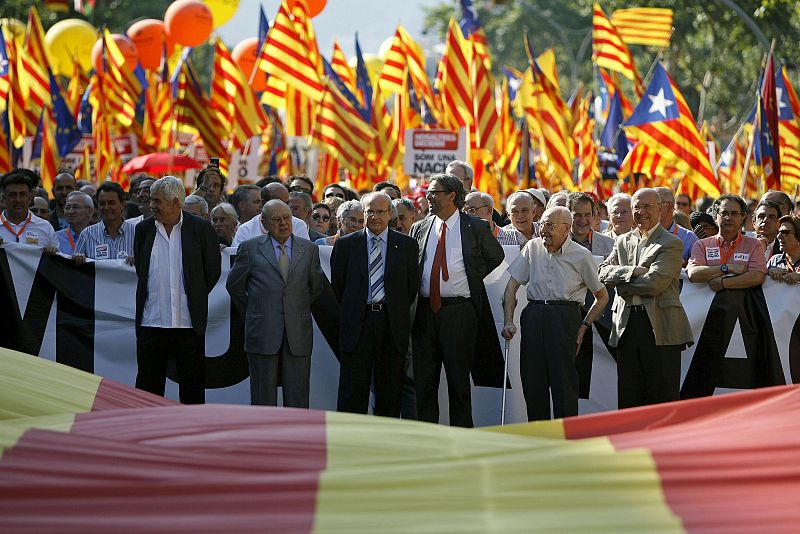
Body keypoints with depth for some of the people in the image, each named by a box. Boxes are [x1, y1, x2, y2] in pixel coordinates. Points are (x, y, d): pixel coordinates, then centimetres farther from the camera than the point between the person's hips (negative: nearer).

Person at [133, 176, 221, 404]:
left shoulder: (200, 228, -1)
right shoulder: (144, 229, 7)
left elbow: (213, 271, 5)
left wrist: (194, 300, 7)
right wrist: (155, 298, 12)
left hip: (188, 323, -2)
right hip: (152, 323, 2)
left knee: (192, 384, 3)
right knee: (148, 383, 4)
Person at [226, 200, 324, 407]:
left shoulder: (309, 250, 10)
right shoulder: (250, 249, 4)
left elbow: (316, 288, 19)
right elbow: (234, 285, 12)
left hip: (298, 334, 1)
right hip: (263, 334, -1)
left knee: (297, 396, 0)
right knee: (263, 397, 0)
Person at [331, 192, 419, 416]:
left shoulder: (407, 245, 7)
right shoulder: (346, 244, 7)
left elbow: (412, 284, 9)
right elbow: (337, 284, 10)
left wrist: (397, 312, 9)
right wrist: (351, 312, 11)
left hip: (392, 324, 1)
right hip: (357, 324, -1)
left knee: (390, 390, 4)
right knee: (353, 391, -2)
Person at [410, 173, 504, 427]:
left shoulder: (476, 228, 1)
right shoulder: (420, 229, 11)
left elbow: (496, 256, 17)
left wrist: (473, 277, 6)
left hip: (458, 311, -3)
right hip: (425, 310, 3)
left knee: (459, 381, 1)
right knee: (424, 382, 4)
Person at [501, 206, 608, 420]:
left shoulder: (581, 256, 2)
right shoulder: (533, 247, 9)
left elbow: (602, 296, 11)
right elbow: (512, 285, 10)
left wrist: (584, 326, 2)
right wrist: (508, 321, -1)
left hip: (564, 316, -3)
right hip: (534, 313, 3)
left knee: (564, 382, -9)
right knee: (533, 380, 1)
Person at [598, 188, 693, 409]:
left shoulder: (671, 244, -2)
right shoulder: (623, 241, 18)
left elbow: (655, 282, -13)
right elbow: (603, 272, 4)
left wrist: (621, 282, -2)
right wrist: (632, 272, -12)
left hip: (660, 326, -5)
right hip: (627, 324, 6)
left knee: (664, 396, -4)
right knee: (628, 396, 7)